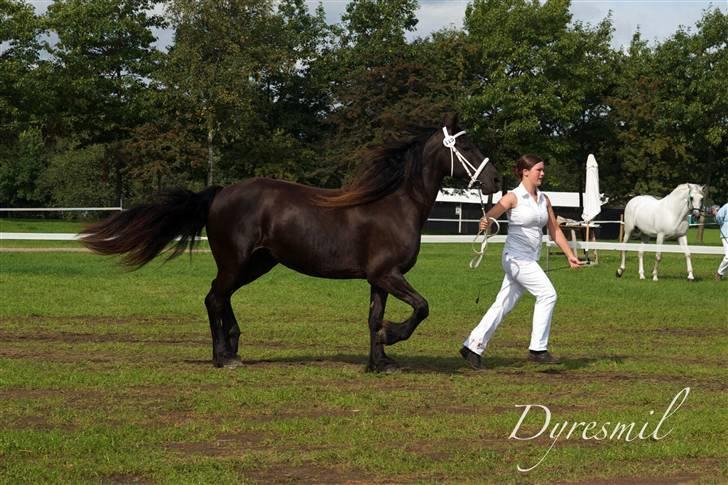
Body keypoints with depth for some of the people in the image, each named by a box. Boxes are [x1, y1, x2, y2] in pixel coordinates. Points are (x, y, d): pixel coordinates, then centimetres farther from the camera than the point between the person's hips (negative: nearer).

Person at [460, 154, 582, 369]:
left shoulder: (543, 199, 13)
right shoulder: (514, 198, -8)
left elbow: (555, 230, 18)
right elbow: (489, 217, -19)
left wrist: (569, 255, 13)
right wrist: (485, 224, -42)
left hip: (530, 260, 7)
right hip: (516, 258, -7)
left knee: (504, 304, 7)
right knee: (547, 294, -14)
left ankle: (473, 346, 12)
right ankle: (538, 349, -8)